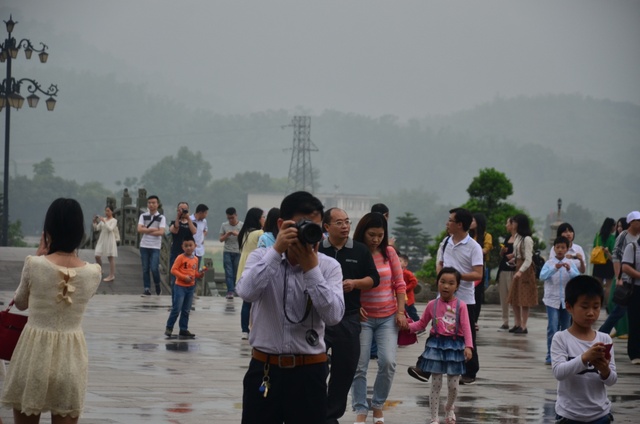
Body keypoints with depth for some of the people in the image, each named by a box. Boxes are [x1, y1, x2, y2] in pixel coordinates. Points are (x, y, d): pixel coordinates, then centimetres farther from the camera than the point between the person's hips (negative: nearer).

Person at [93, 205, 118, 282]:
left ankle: (112, 275, 1)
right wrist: (94, 222, -6)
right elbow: (96, 229, 10)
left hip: (110, 240, -5)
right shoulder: (103, 219, 12)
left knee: (110, 257, -2)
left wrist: (104, 221, -20)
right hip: (102, 239, 5)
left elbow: (110, 229, -18)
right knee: (97, 256, 1)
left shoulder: (114, 220, -2)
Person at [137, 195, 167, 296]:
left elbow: (161, 232, -12)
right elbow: (139, 229, -7)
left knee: (154, 268, -11)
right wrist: (153, 229, -10)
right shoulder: (143, 216, 6)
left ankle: (157, 285, 13)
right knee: (145, 269, 3)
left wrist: (146, 231, -8)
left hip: (155, 247, -2)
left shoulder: (161, 218, 0)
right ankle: (147, 289, 8)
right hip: (144, 246, 2)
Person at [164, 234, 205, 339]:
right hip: (180, 286, -6)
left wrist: (199, 274, -3)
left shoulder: (195, 259, 8)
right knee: (176, 309, -6)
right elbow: (173, 270, -14)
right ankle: (169, 328, 6)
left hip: (191, 287, 6)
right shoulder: (180, 258, -11)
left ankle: (183, 329, 19)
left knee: (186, 310, 11)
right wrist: (184, 277, -22)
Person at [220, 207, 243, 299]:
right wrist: (227, 234, -13)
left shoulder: (242, 225, 0)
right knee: (229, 273, -8)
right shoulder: (224, 225, 5)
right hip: (227, 252, 1)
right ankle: (230, 291, -12)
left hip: (238, 252, -1)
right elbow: (221, 239, 6)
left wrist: (237, 234, -19)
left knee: (236, 273, 2)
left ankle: (232, 290, 13)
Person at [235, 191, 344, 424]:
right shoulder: (262, 258, 1)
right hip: (264, 369, 0)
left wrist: (311, 268, -16)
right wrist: (276, 251, -22)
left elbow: (333, 316, -14)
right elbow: (247, 292, -20)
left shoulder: (329, 266, 0)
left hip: (309, 372, 0)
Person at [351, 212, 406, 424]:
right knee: (359, 365, -2)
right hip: (363, 317, -2)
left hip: (388, 317, 2)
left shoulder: (389, 252, 0)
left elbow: (399, 284, 4)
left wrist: (401, 312, -1)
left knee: (388, 362, -8)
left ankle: (378, 405, 13)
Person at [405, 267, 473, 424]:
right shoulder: (432, 305, 1)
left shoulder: (460, 305, -6)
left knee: (453, 385, 7)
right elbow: (422, 323, 11)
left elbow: (466, 327, -12)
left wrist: (468, 346, -22)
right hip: (436, 344, 1)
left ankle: (449, 409, 36)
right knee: (436, 384, 1)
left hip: (454, 345, -1)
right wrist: (408, 326, -6)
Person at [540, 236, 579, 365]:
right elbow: (542, 276, -17)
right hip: (552, 300, -3)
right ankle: (550, 356, -8)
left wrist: (569, 270, -26)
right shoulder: (549, 263, -2)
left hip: (567, 300, 3)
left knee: (566, 329, 10)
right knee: (552, 328, -10)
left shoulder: (570, 263, 2)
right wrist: (555, 268, -30)